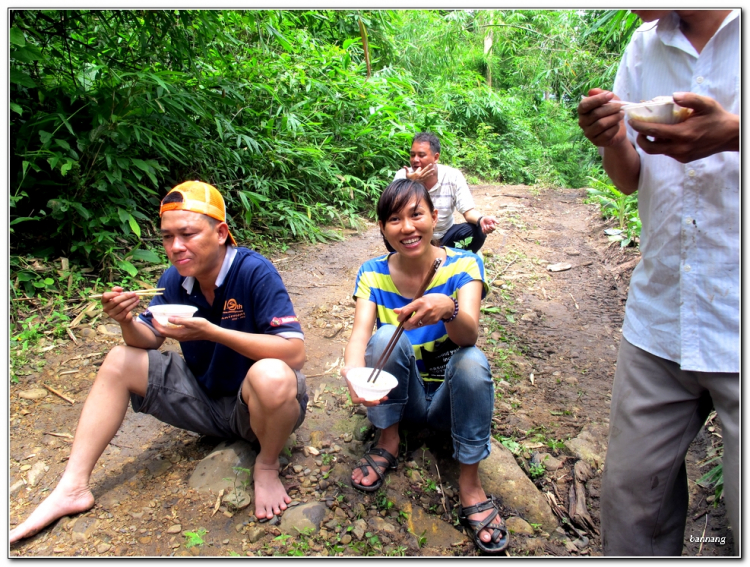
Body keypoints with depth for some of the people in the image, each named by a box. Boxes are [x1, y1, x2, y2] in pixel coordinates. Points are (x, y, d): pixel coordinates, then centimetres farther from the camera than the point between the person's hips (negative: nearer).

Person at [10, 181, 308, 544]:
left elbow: (295, 353, -31)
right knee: (119, 362, -3)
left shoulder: (254, 272, -24)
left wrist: (211, 332, -37)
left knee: (270, 375, -39)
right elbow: (149, 340, 5)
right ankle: (72, 488, 3)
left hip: (254, 406, -6)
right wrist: (126, 322, -19)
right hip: (205, 399, 6)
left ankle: (267, 466, -6)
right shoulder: (175, 279, -5)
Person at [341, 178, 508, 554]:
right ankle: (387, 441, -5)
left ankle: (469, 484, -14)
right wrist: (353, 368, -46)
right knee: (388, 335, -28)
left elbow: (469, 335, -29)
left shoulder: (463, 265, -13)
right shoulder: (373, 273, -8)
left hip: (449, 396, 0)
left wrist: (447, 309, -53)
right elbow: (360, 332, -23)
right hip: (401, 396, 1)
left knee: (473, 360, -32)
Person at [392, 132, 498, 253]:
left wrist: (481, 219, -38)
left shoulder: (453, 176, -12)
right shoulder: (403, 176, -14)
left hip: (445, 236, 1)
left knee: (477, 231, -23)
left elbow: (468, 211, -14)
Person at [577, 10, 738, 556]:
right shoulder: (645, 45, 13)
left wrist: (732, 135, -23)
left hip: (737, 327, -4)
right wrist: (612, 139, -5)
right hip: (659, 321, 5)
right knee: (631, 491, 13)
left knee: (746, 515, 6)